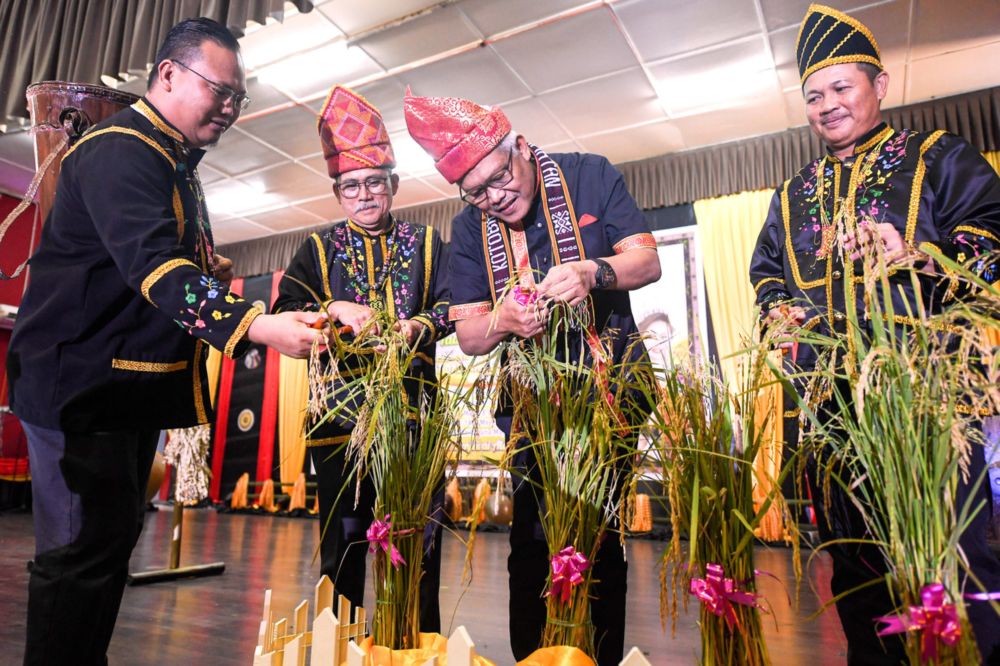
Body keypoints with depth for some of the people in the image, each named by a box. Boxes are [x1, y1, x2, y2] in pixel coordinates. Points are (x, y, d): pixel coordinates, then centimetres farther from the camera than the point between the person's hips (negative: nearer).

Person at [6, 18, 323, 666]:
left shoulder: (179, 163, 16)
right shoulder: (121, 150, -15)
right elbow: (154, 264, -31)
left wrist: (211, 271, 5)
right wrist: (254, 324, -43)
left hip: (138, 381, 10)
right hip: (81, 379, -10)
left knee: (117, 534, 16)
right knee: (87, 544, -5)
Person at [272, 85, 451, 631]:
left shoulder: (425, 242, 12)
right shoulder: (319, 248, 11)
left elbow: (452, 304, 3)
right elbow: (284, 309, 1)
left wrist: (419, 327, -17)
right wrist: (336, 309, -17)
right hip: (342, 407, 1)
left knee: (419, 540, 5)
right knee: (343, 538, 10)